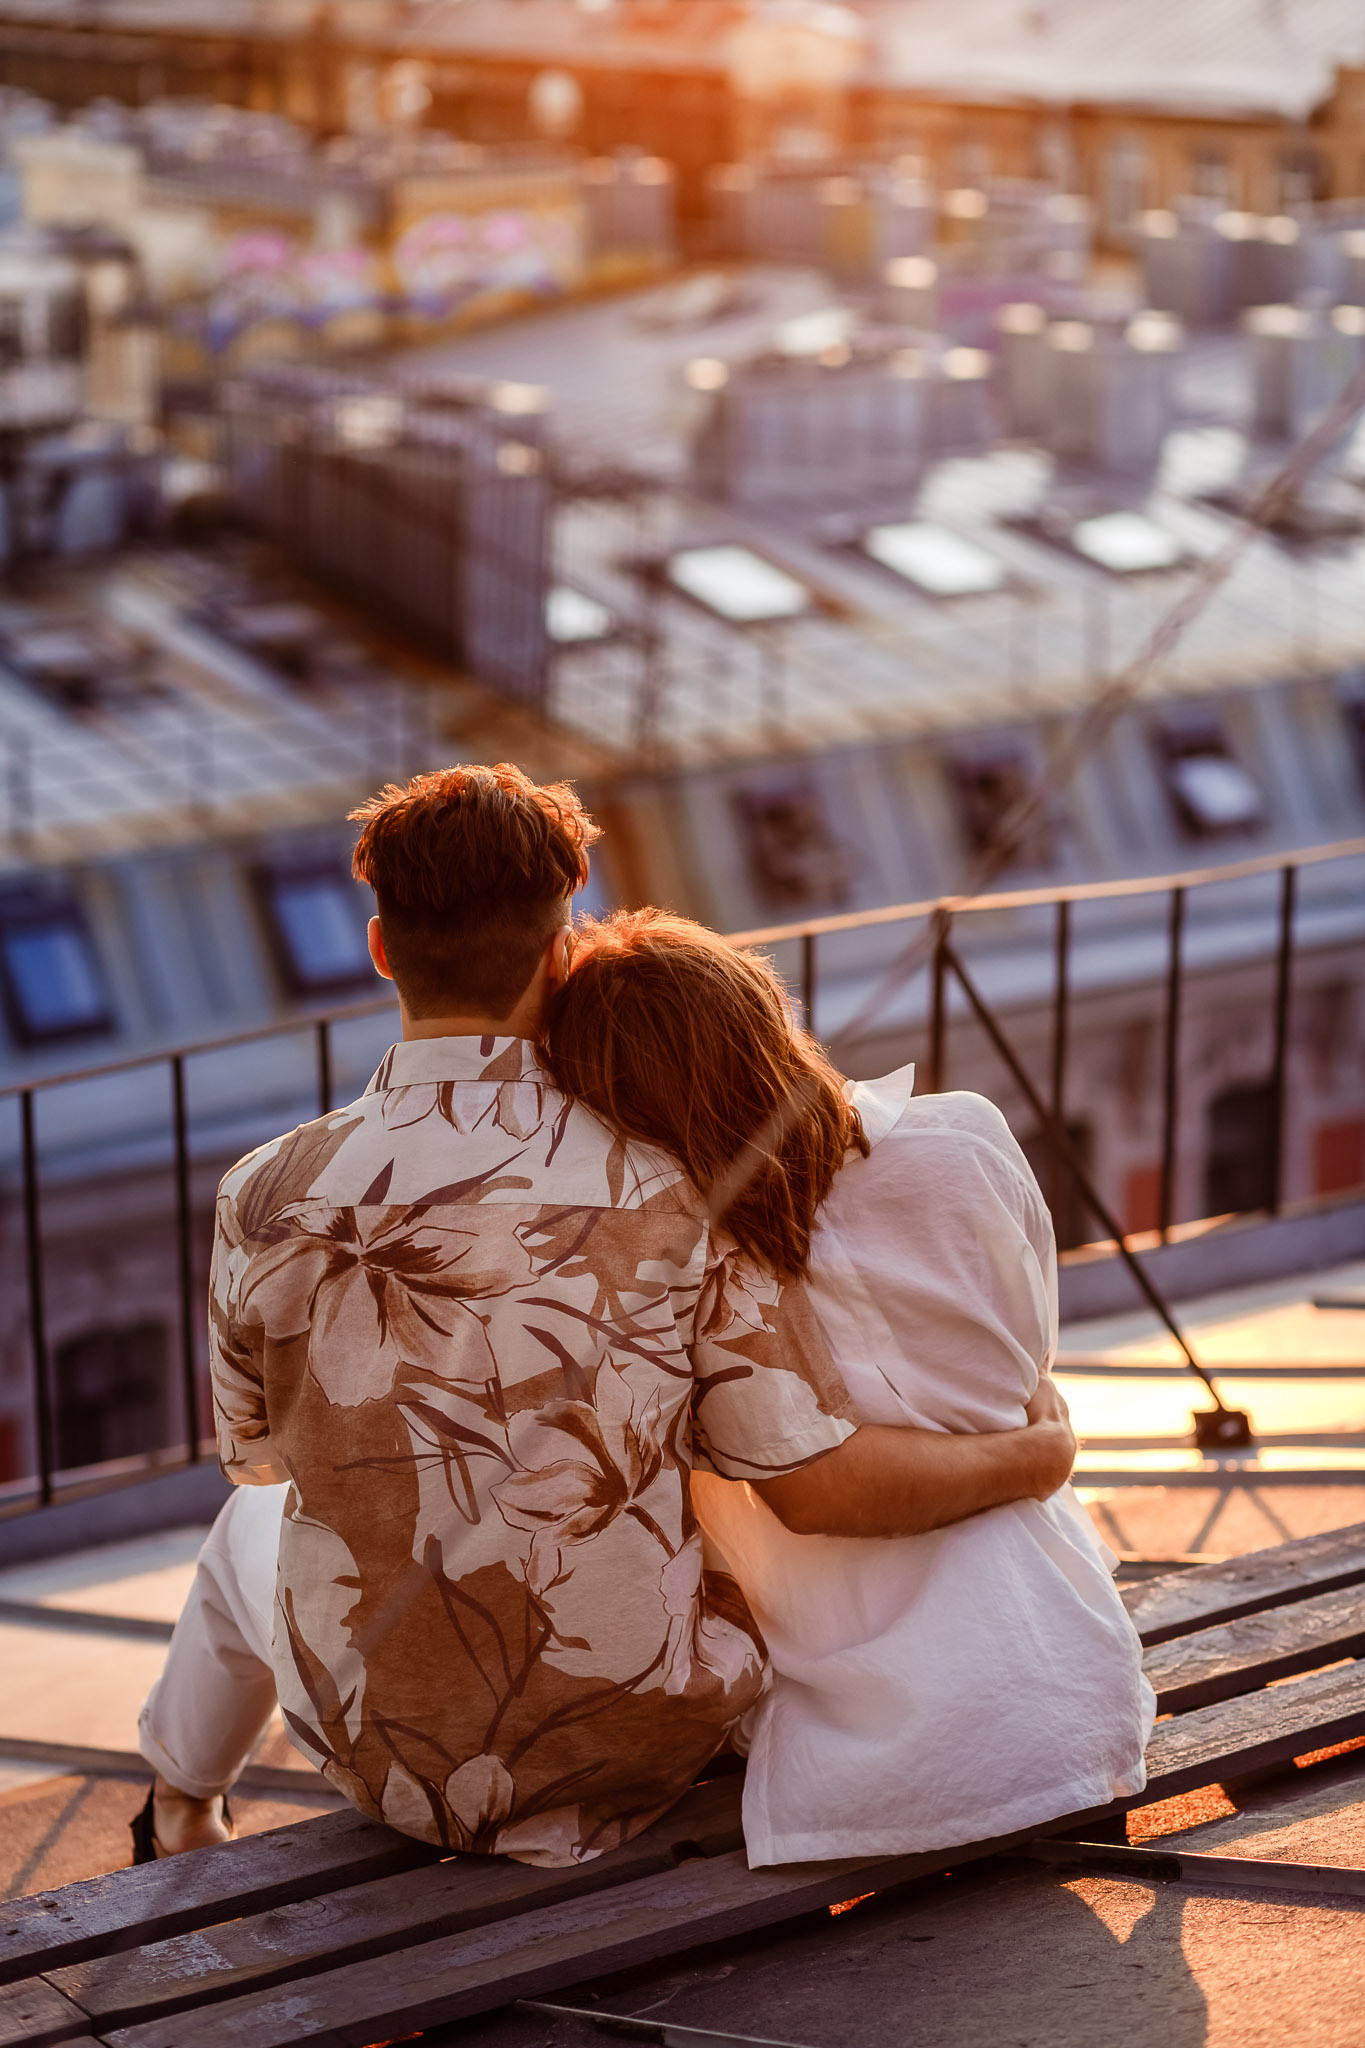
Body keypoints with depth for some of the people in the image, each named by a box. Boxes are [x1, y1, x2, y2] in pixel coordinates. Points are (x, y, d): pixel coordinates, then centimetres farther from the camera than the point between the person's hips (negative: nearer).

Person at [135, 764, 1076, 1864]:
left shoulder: (270, 1204, -17)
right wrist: (1027, 1458, 0)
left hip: (389, 1760, 1)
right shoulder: (674, 1193, -19)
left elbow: (257, 1451, 1)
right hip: (636, 1761, 0)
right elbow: (821, 1479, -18)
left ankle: (184, 1815, 62)